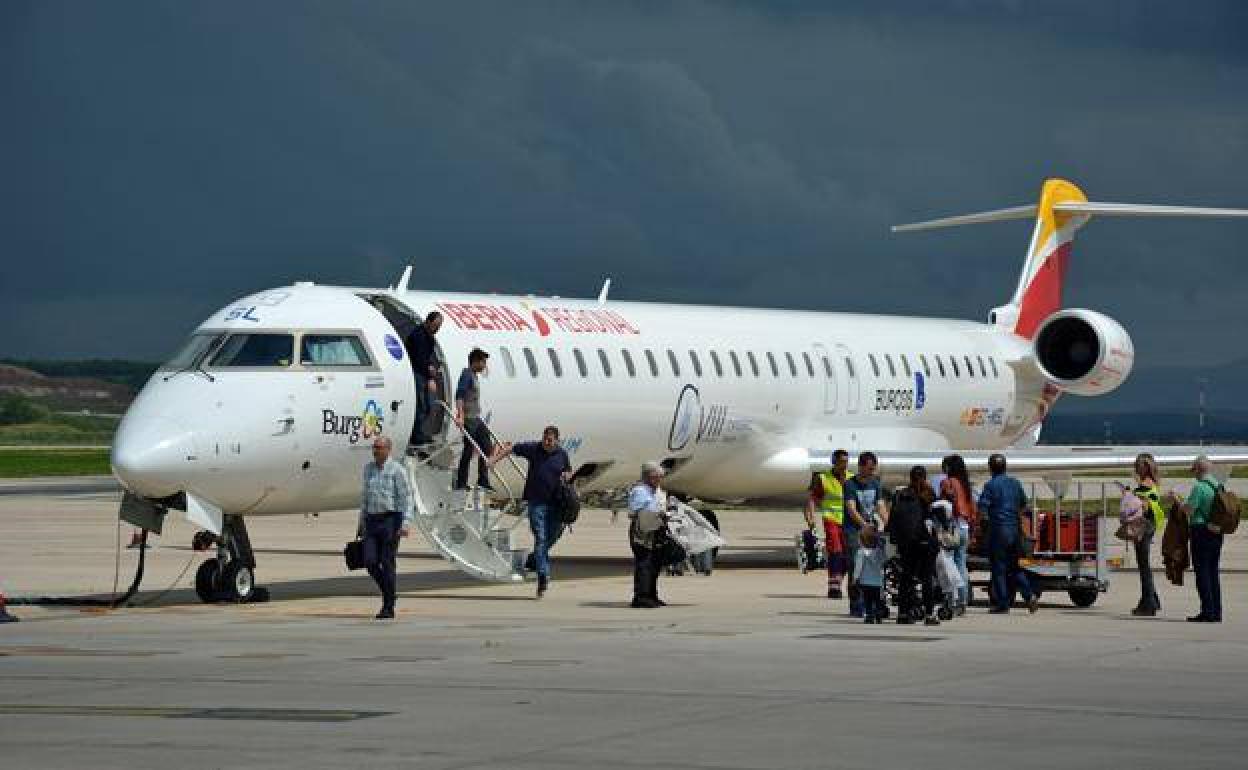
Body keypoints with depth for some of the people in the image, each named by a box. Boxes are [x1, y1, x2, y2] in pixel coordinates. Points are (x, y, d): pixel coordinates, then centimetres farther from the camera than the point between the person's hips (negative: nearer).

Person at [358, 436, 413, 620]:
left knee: (387, 564, -4)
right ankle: (388, 592, 20)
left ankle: (388, 607, 3)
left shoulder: (396, 470, -5)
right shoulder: (369, 469, 13)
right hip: (372, 521, 6)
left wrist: (406, 523, -18)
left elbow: (406, 498, -9)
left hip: (390, 520, -6)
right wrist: (362, 523, 21)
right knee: (371, 562, -2)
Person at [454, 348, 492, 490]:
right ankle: (461, 483, 1)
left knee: (487, 447, 9)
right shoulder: (467, 374, -11)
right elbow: (459, 395, -21)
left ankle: (483, 481, 14)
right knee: (469, 450, -6)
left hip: (477, 419, 10)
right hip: (468, 419, -10)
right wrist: (460, 415, -30)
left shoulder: (475, 376, 16)